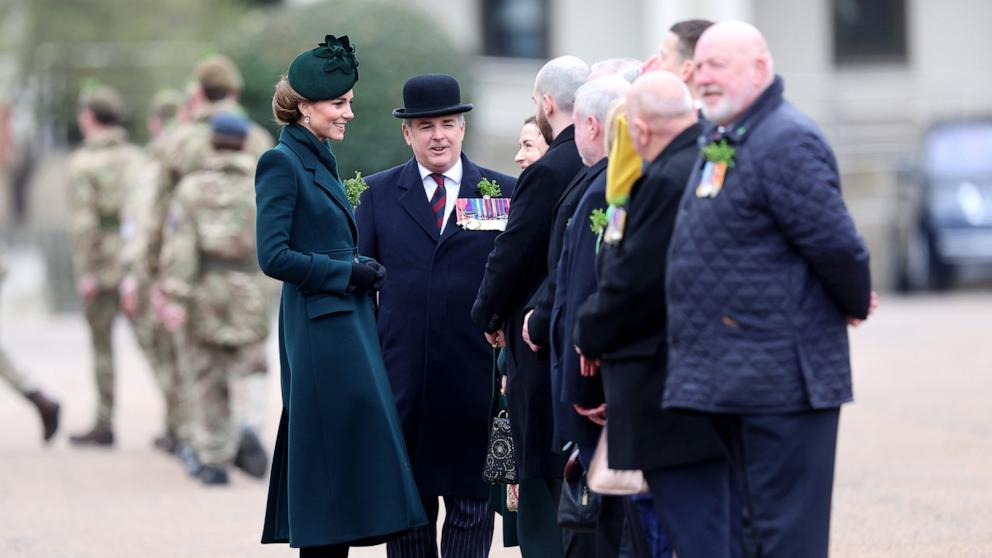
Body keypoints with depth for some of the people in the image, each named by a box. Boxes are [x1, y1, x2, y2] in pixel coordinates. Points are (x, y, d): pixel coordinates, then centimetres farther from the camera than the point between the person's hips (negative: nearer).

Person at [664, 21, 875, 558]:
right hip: (734, 382, 10)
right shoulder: (721, 144, 16)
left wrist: (854, 306, -5)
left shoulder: (787, 141, -16)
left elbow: (835, 243, -18)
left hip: (782, 380, -10)